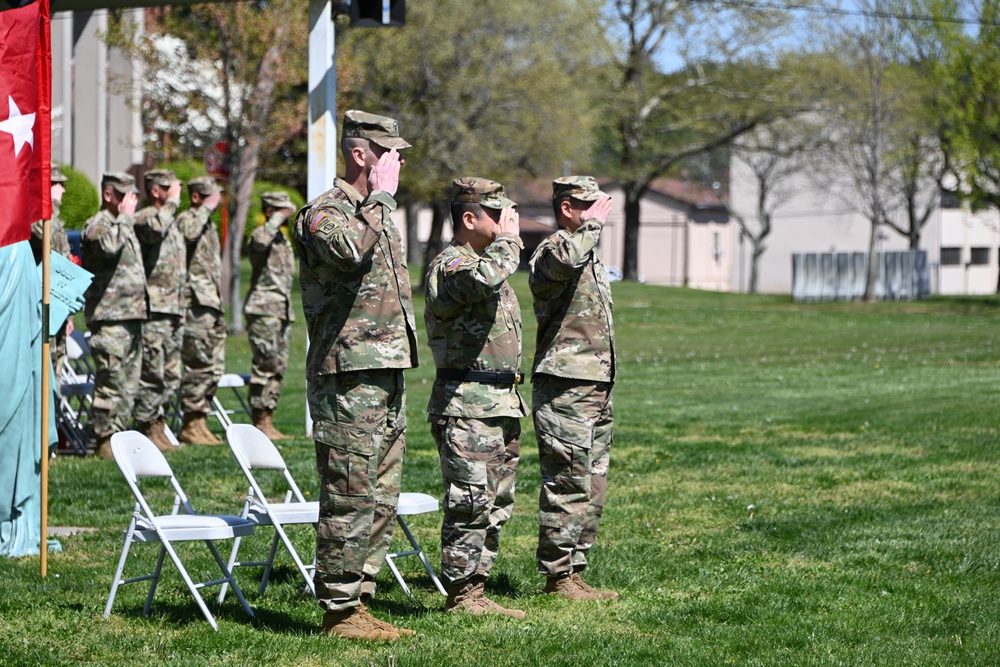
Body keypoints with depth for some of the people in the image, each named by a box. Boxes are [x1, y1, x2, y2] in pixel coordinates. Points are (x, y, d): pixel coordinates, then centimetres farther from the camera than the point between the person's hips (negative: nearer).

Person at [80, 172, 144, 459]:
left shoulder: (123, 226, 22)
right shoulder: (97, 224, -8)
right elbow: (108, 246, -31)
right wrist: (124, 216, -20)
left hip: (132, 316, 10)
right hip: (110, 317, -10)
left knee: (129, 383, 9)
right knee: (111, 381, -11)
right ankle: (105, 441, -8)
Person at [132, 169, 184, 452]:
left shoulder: (172, 222, 21)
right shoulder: (144, 217, -8)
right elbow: (155, 229, -34)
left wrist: (181, 308, 25)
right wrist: (171, 202, -19)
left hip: (174, 311, 9)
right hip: (153, 311, -9)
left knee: (171, 377, 11)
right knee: (152, 374, -9)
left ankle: (159, 427, 17)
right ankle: (148, 431, -5)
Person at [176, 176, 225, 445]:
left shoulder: (208, 224, 22)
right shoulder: (186, 219, -7)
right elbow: (188, 233, -34)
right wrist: (205, 209, -20)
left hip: (212, 304, 10)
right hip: (197, 303, -10)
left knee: (214, 367, 10)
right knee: (199, 366, -10)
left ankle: (199, 421, 15)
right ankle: (190, 425, -6)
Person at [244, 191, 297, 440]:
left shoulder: (283, 238, 20)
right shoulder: (261, 233, -8)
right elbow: (260, 242, -35)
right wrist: (278, 218, -23)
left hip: (283, 309, 9)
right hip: (263, 309, -9)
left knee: (279, 367, 8)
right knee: (265, 366, -10)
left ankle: (268, 421, 11)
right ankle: (260, 422, -8)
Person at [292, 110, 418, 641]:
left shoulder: (376, 214, 20)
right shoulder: (324, 213, -10)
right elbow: (350, 251, -33)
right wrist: (381, 197, -20)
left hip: (387, 377, 9)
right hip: (347, 378, -9)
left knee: (381, 501, 11)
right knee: (350, 500, -7)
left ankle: (358, 602, 17)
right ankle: (338, 611, -2)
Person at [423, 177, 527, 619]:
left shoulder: (489, 260, 21)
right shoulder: (449, 265, -10)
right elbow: (485, 278, -35)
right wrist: (509, 239, -17)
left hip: (501, 402, 10)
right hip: (466, 405, -10)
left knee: (496, 504, 10)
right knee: (471, 502, -9)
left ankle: (475, 591, 15)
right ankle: (461, 596, -4)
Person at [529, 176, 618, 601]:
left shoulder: (590, 255, 22)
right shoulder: (552, 250, -10)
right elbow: (563, 261, -38)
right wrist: (592, 225, -21)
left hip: (596, 387, 10)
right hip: (564, 386, -10)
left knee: (592, 486, 11)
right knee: (568, 485, -9)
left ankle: (574, 570, 17)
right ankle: (557, 576, -4)